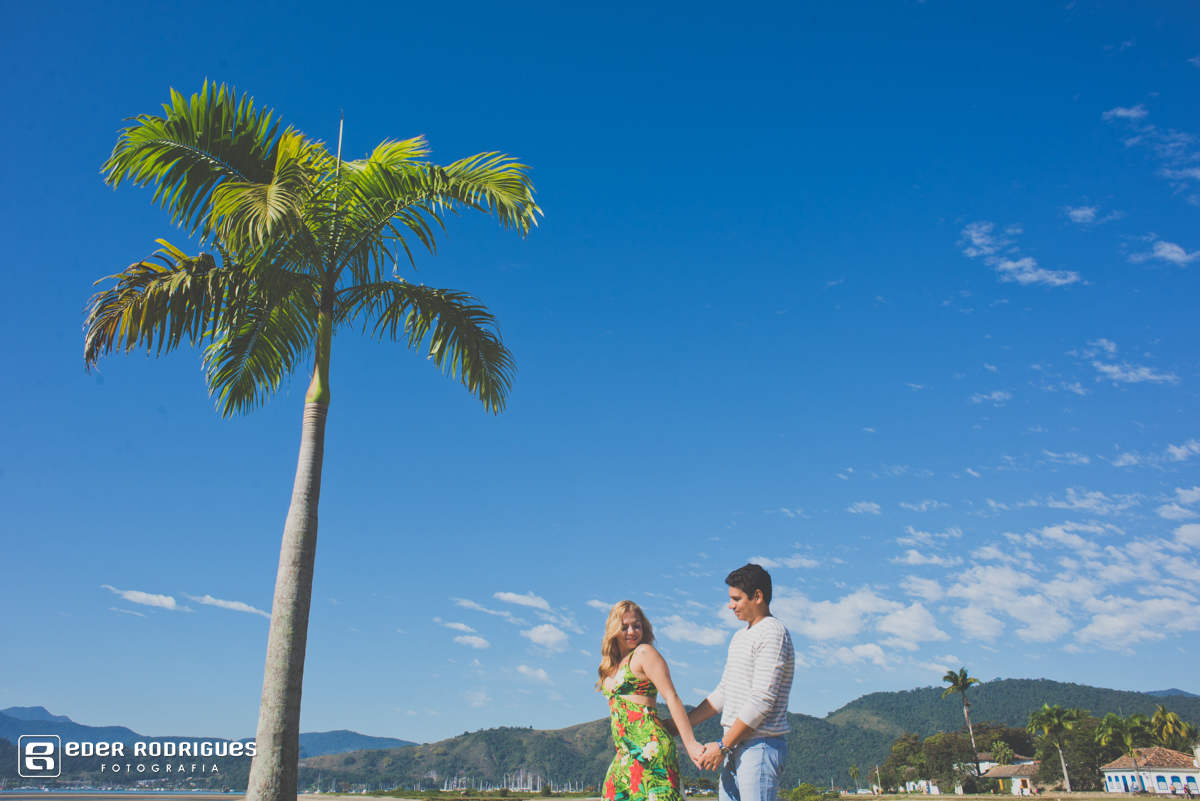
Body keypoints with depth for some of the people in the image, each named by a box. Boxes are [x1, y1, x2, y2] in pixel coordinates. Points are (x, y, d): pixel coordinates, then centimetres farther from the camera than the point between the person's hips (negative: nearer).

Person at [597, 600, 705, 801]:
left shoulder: (644, 653, -4)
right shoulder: (612, 663, 19)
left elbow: (672, 698, -11)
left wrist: (690, 743, -16)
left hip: (648, 749, -8)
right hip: (626, 754, 8)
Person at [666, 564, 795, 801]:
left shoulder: (772, 633, -11)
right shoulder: (739, 637, 19)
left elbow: (761, 701, -18)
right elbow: (723, 693, 22)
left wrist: (722, 746, -15)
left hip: (760, 746, -9)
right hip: (735, 746, 9)